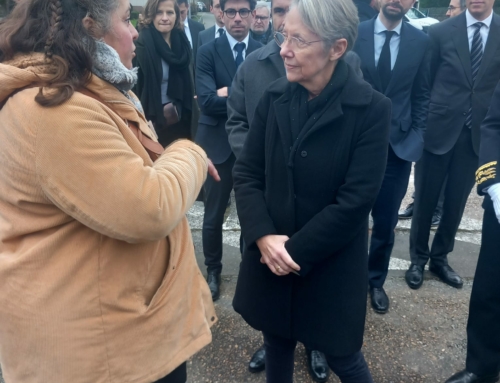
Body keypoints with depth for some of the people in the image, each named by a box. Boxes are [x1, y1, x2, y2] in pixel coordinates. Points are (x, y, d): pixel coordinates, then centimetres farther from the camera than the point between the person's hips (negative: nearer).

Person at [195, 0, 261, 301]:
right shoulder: (208, 51, -4)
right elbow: (206, 101, -16)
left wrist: (230, 94, -15)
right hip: (218, 144, -1)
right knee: (214, 215, 9)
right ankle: (213, 270, 29)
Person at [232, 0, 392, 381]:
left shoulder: (371, 109, -15)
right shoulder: (275, 96, -2)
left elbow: (355, 200, -17)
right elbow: (246, 172, -1)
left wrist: (297, 251, -15)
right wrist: (263, 237, -14)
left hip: (331, 265, -3)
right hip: (271, 258, 4)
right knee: (277, 343, 20)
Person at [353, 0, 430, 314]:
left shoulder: (421, 41, 2)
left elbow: (421, 95, 7)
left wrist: (416, 136, -1)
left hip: (398, 145, 1)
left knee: (386, 223, 10)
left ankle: (376, 281, 32)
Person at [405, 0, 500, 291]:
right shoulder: (441, 32, -3)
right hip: (439, 129, -1)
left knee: (457, 201, 11)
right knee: (425, 199, 7)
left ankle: (440, 257, 29)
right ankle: (418, 258, 25)